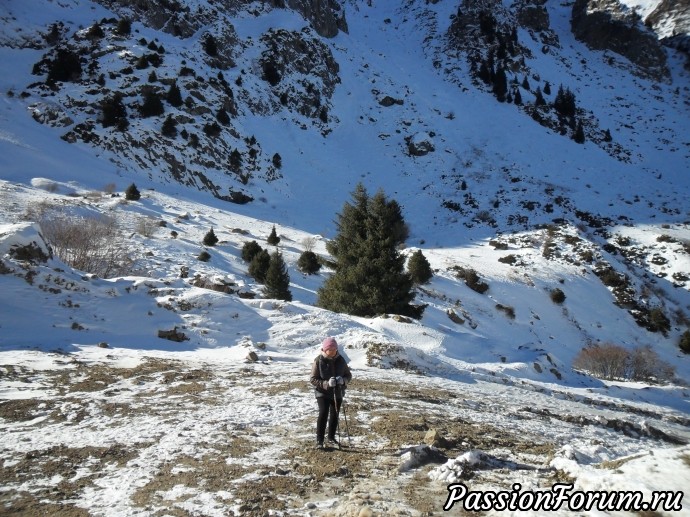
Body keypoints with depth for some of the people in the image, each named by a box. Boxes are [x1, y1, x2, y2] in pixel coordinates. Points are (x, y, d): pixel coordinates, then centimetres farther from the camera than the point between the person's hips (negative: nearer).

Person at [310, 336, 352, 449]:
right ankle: (319, 440, -10)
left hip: (337, 393, 4)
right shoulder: (319, 361, -11)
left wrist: (343, 380, -16)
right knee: (323, 413, -17)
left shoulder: (340, 360, -1)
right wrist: (326, 383, -26)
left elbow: (348, 375, 8)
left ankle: (331, 438, 29)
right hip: (323, 393, -4)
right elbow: (313, 379, -10)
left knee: (335, 415, 12)